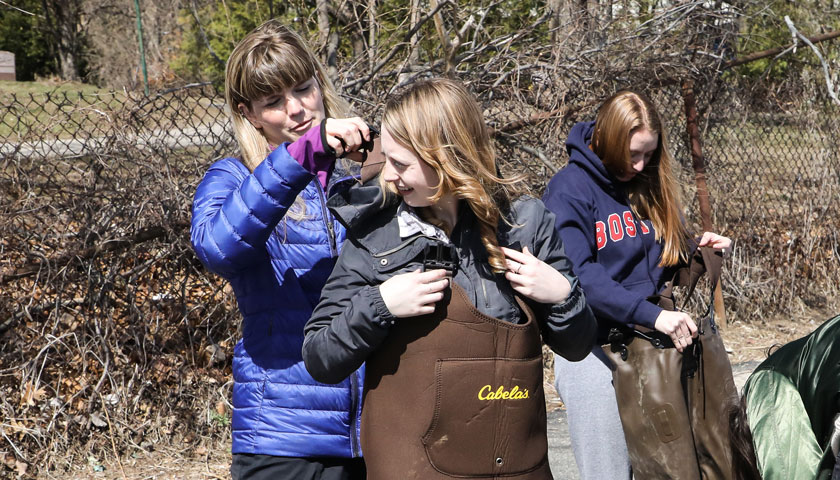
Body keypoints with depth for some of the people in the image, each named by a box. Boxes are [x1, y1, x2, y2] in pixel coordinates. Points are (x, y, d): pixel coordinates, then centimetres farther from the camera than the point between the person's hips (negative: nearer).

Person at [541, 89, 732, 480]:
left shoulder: (649, 184, 9)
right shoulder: (569, 189, -11)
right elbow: (578, 274, -24)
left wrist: (698, 248, 0)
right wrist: (651, 315, -32)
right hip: (594, 351, -6)